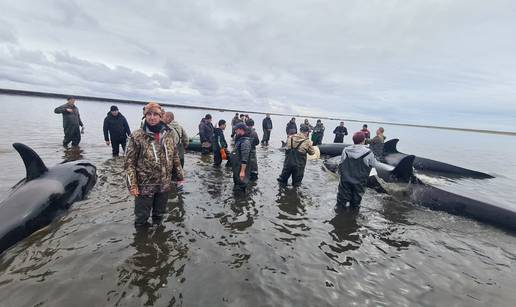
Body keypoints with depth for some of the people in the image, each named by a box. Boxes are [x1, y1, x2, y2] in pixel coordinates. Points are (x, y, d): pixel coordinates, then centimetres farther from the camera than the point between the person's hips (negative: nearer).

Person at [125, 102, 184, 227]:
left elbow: (175, 157, 8)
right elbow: (129, 162, -9)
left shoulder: (168, 134, 1)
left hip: (165, 185, 4)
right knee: (141, 217, 13)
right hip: (145, 185, -3)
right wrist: (132, 185, -13)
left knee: (159, 214, 22)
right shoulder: (137, 136, -10)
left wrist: (180, 175, 9)